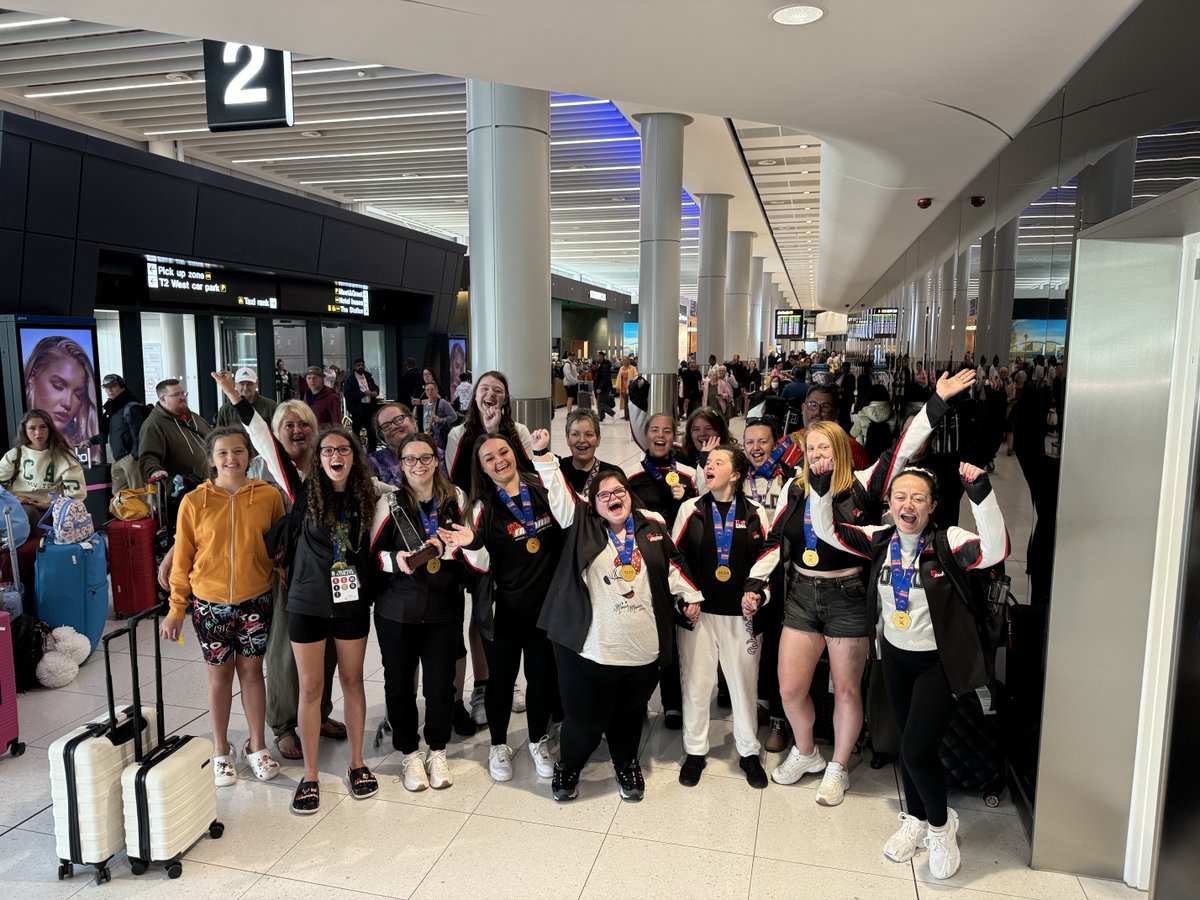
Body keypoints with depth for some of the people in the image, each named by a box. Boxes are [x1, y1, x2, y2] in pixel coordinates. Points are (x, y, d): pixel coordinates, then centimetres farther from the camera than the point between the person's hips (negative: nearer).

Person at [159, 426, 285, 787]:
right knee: (219, 674, 12)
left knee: (251, 670, 11)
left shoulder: (268, 496, -6)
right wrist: (176, 609, 1)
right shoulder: (194, 502, -7)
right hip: (210, 604, 0)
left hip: (255, 601, 0)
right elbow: (183, 558, -1)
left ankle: (257, 746, 28)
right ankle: (221, 751, 29)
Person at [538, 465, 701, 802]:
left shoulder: (653, 525, 3)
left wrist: (690, 594, 16)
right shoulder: (582, 523, -4)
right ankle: (568, 767, 37)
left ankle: (626, 764, 47)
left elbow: (673, 562, 15)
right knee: (585, 715, 9)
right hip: (592, 647, -3)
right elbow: (555, 488, -11)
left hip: (644, 648, 3)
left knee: (630, 713, 22)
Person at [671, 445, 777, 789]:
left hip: (740, 611, 0)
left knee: (744, 680, 7)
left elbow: (768, 555, 3)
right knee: (696, 680, 5)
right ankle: (695, 751, 23)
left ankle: (749, 752, 26)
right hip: (698, 608, 0)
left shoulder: (755, 513, 3)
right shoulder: (690, 509, 4)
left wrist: (755, 590, -9)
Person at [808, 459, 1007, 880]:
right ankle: (915, 819, 41)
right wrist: (821, 489, -21)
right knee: (907, 742, 18)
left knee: (918, 749, -8)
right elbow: (826, 530, -6)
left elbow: (995, 550, -34)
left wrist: (981, 495, -44)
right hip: (896, 656, 5)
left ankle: (941, 823, 21)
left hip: (940, 661, -5)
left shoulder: (948, 541, -17)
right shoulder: (880, 540, -4)